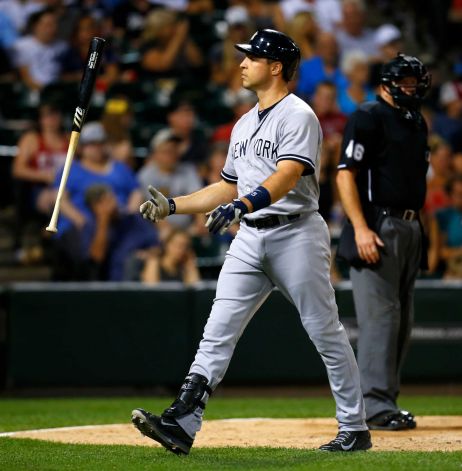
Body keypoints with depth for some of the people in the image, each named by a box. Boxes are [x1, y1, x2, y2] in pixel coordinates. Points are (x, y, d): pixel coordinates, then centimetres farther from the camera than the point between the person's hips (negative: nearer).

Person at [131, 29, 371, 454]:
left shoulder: (297, 115, -8)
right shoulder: (245, 124, 19)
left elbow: (288, 176, -24)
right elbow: (228, 189, 25)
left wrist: (242, 205, -38)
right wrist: (173, 205, 16)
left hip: (296, 232, -7)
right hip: (250, 237, 8)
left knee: (325, 332, 0)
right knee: (218, 330, -4)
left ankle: (355, 429, 10)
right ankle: (182, 424, -11)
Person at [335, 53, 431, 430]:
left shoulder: (417, 123, 18)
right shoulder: (368, 117, -7)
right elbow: (346, 174, -14)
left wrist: (420, 230, 12)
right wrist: (361, 228, -23)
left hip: (410, 228, 9)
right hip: (377, 226, -9)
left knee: (402, 319, 9)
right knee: (380, 314, -12)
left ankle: (385, 402, 15)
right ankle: (375, 405, -12)